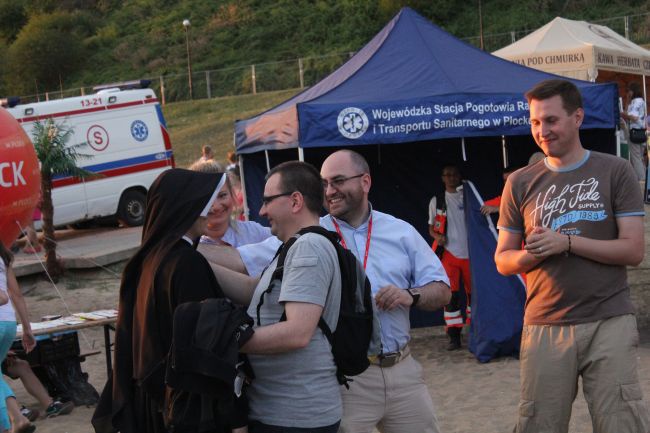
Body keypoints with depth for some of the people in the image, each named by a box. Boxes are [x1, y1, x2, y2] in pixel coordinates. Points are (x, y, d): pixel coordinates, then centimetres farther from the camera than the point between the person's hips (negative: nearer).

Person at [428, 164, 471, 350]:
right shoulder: (436, 201, 9)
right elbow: (431, 228, 13)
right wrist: (437, 236, -9)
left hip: (469, 253, 0)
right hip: (449, 253, 0)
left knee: (474, 292, 5)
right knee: (451, 295, -5)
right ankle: (454, 336, -3)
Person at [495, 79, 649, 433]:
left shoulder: (614, 171, 3)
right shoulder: (521, 183, 9)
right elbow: (503, 260, 13)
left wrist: (566, 242, -13)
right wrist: (531, 255, -10)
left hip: (609, 323, -2)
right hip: (544, 327, 2)